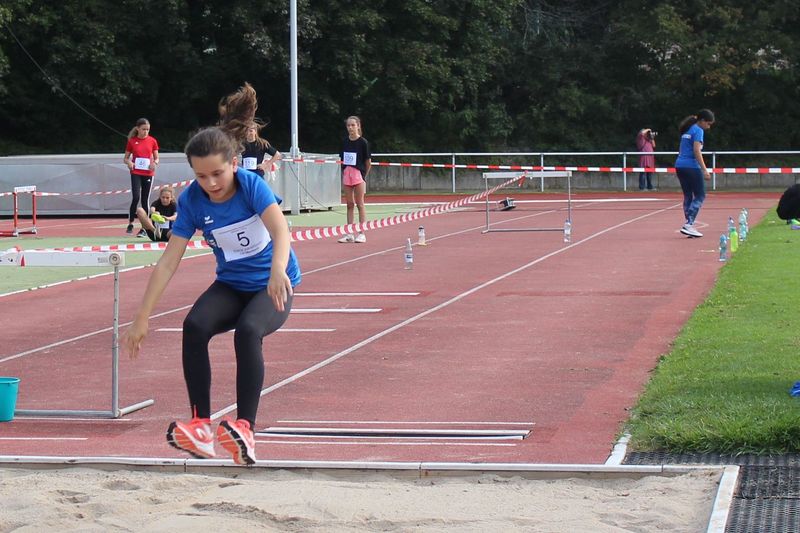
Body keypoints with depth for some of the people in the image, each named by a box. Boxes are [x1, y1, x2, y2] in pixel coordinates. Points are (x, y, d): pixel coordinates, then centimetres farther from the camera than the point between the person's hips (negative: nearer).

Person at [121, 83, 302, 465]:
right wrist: (141, 319, -12)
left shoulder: (251, 185, -20)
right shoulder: (192, 200, -12)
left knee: (247, 330, -34)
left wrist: (277, 270, -58)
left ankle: (244, 429, -36)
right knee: (194, 326, -27)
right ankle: (201, 427, -25)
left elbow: (281, 232, -37)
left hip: (272, 285, -3)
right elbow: (168, 262, -10)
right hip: (230, 286, 3)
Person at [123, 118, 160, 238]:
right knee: (136, 197, -16)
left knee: (145, 200, 4)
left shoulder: (152, 141, 4)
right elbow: (126, 158, 8)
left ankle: (144, 228, 9)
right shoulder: (131, 141, 1)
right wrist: (129, 163, -15)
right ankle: (130, 224, -1)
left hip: (148, 173, 2)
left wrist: (155, 163, -13)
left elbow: (156, 158, 9)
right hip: (136, 173, -1)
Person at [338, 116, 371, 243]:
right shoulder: (345, 142, 7)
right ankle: (349, 234, 10)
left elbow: (368, 162, -2)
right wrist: (343, 174, 7)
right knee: (349, 205, 7)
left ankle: (362, 234, 1)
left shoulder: (363, 142, -6)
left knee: (360, 204, -2)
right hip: (347, 175, 5)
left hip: (359, 174, -5)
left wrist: (364, 175, 2)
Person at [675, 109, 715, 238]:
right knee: (700, 196, -3)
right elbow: (697, 151, -18)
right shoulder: (698, 131, -9)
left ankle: (689, 225, 10)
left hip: (679, 165, 9)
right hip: (691, 167, -9)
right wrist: (705, 170, -19)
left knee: (688, 196, 11)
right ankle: (688, 224, -14)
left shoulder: (687, 130, 18)